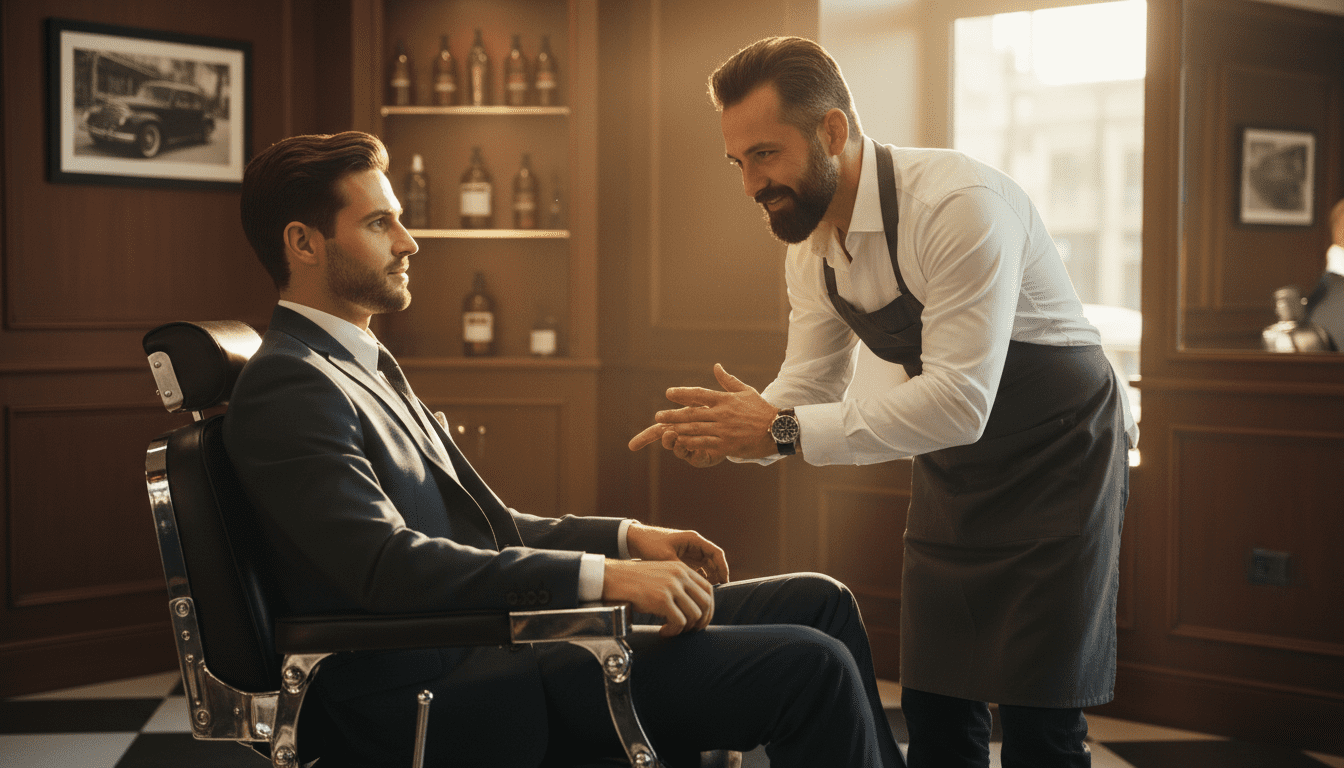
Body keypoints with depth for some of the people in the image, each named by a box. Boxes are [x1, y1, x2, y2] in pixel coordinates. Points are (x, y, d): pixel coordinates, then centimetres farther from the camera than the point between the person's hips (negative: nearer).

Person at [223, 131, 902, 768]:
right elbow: (389, 566, -24)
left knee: (819, 602, 5)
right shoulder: (285, 388, -12)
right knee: (810, 668, -17)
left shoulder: (367, 368, 20)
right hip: (435, 703, -10)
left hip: (490, 643, 10)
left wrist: (629, 537, 7)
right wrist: (603, 576, -26)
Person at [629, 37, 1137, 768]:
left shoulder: (959, 206, -29)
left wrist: (783, 432, -36)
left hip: (1055, 455, -7)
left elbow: (960, 401, -34)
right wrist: (718, 432, -19)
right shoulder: (809, 240, -3)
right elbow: (807, 388, 2)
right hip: (950, 469, 7)